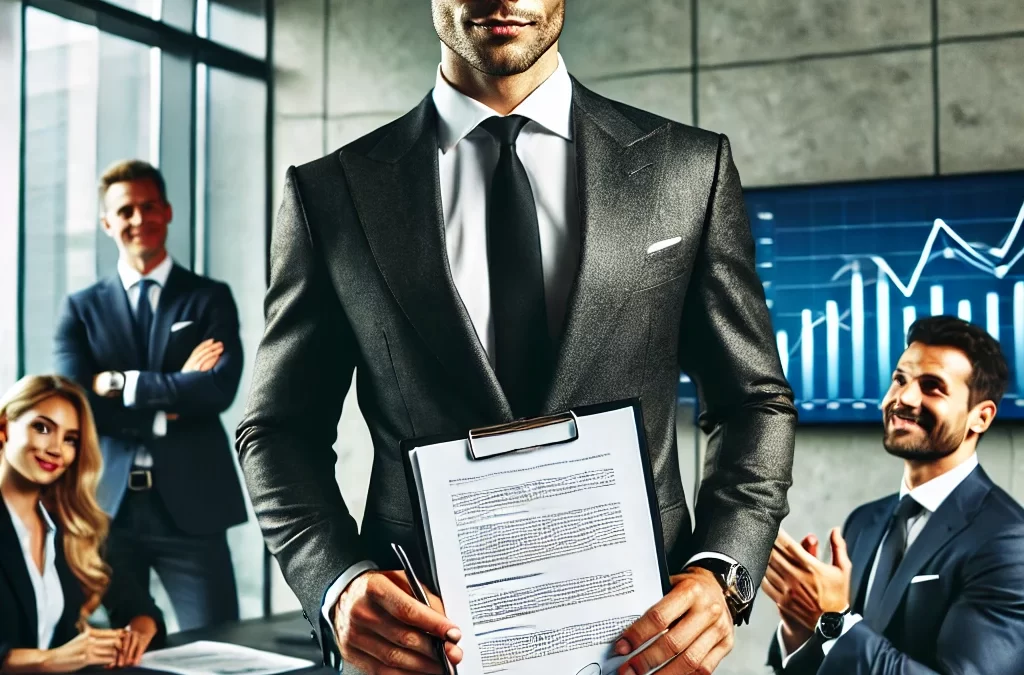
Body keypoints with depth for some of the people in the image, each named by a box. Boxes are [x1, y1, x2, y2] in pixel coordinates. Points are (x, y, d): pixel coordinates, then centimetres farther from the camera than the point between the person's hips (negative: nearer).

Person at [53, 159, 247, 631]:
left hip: (191, 505, -1)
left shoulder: (210, 298, 6)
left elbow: (221, 389, -9)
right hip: (108, 505, 1)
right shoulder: (81, 308, 9)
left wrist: (121, 383, -10)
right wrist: (176, 394, -8)